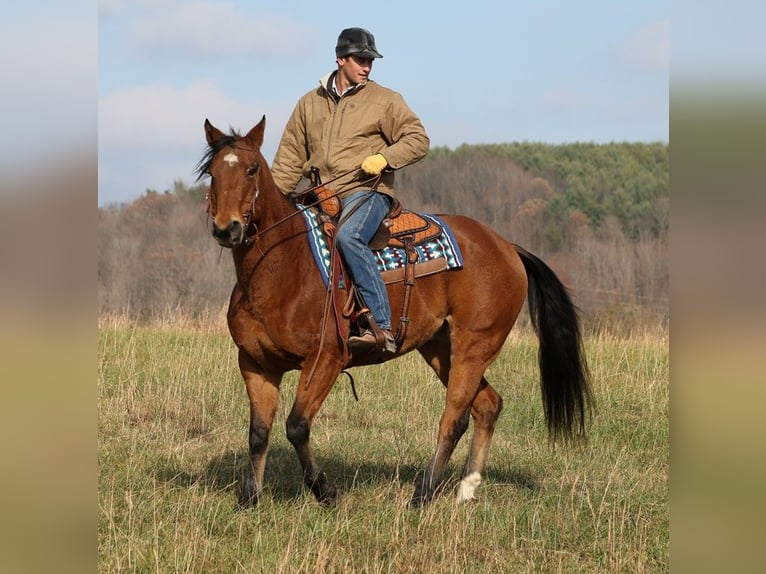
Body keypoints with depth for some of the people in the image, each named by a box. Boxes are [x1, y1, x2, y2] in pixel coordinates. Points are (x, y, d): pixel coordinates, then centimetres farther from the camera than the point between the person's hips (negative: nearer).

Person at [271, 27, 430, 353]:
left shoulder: (384, 100, 7)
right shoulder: (310, 103, 17)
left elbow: (418, 139, 3)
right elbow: (290, 157, 17)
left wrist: (384, 158, -14)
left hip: (366, 191, -5)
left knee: (348, 236, -35)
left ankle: (381, 327, -38)